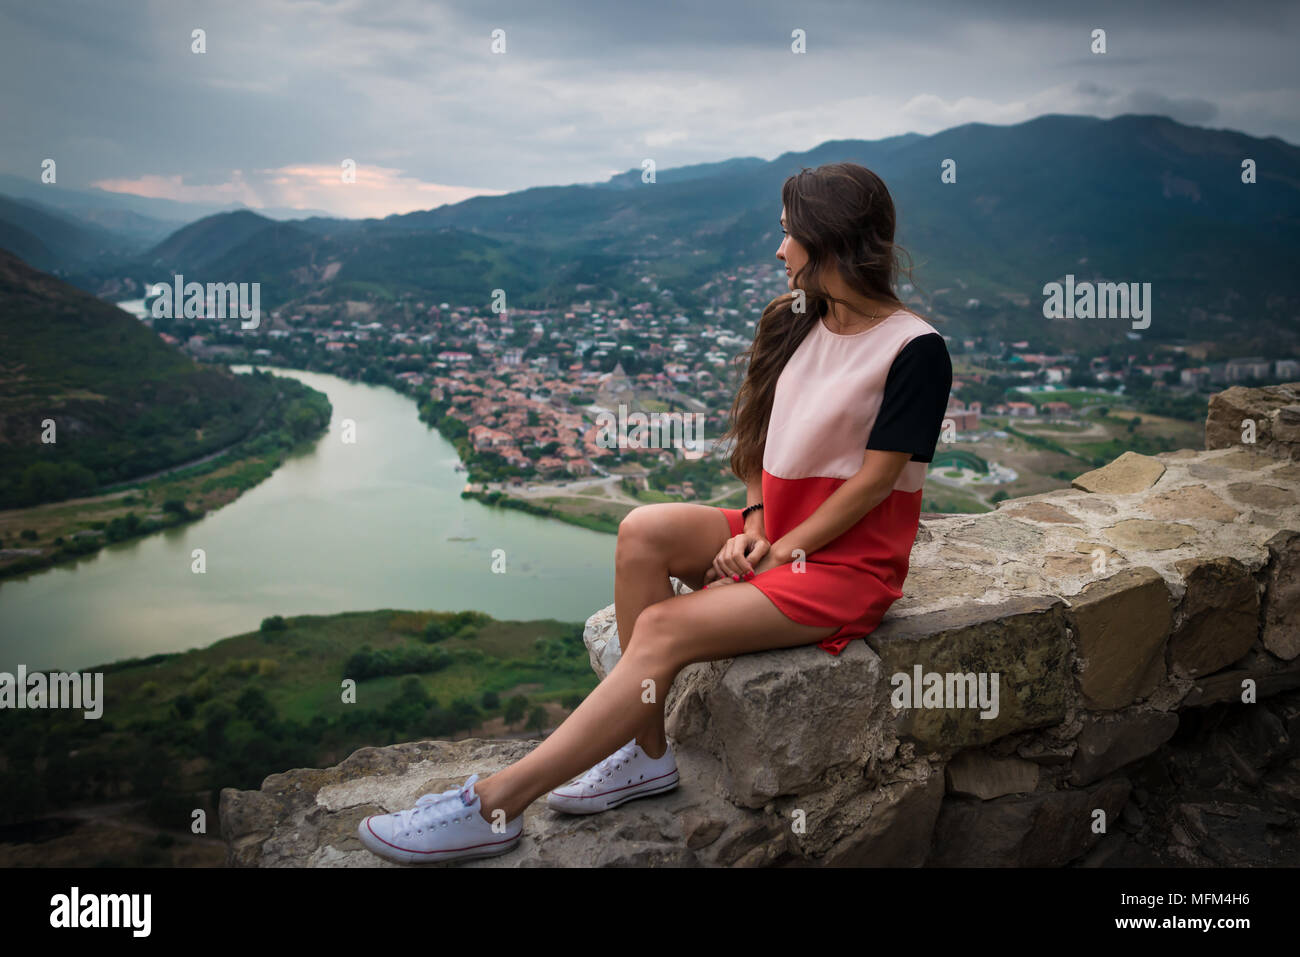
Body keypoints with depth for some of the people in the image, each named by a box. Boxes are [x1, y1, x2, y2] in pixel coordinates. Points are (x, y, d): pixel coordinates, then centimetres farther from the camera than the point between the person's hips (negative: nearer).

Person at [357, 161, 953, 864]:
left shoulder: (915, 349, -13)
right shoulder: (796, 323, 10)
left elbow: (874, 479, -16)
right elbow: (764, 437, 11)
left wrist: (779, 552, -15)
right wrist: (754, 527, -5)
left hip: (849, 562, -7)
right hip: (778, 532, 7)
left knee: (664, 629, -24)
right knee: (644, 531, -21)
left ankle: (497, 803, -21)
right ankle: (648, 753, -11)